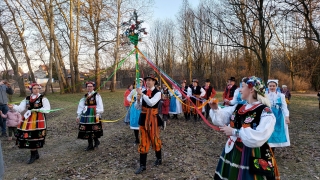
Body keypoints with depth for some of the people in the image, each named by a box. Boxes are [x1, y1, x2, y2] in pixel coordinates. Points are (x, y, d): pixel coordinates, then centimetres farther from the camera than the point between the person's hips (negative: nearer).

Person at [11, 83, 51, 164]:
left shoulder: (43, 98, -1)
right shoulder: (27, 99, 13)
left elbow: (47, 109, -9)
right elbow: (20, 108, 5)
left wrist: (37, 110, -19)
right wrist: (13, 106, -13)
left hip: (38, 120, -5)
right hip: (28, 119, 5)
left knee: (35, 137, -5)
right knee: (27, 136, 4)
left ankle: (33, 155, 9)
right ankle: (35, 154, 21)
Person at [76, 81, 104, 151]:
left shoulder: (97, 95, -3)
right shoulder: (85, 96, 13)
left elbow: (99, 105, -10)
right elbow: (81, 106, 12)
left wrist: (98, 114, -18)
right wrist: (78, 115, 8)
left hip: (93, 114, -5)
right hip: (86, 114, 5)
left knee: (94, 129, -3)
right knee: (87, 129, 6)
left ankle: (96, 141, 20)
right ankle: (90, 145, 15)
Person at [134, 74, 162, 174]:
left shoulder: (157, 93, -9)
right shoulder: (143, 92, 5)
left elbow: (151, 103, -27)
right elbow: (137, 107, 2)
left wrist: (142, 94, -22)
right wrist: (138, 99, -16)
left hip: (153, 118, -4)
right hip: (143, 118, 4)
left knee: (155, 139, 11)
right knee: (143, 141, 6)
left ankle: (159, 159, 37)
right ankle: (142, 165, 14)